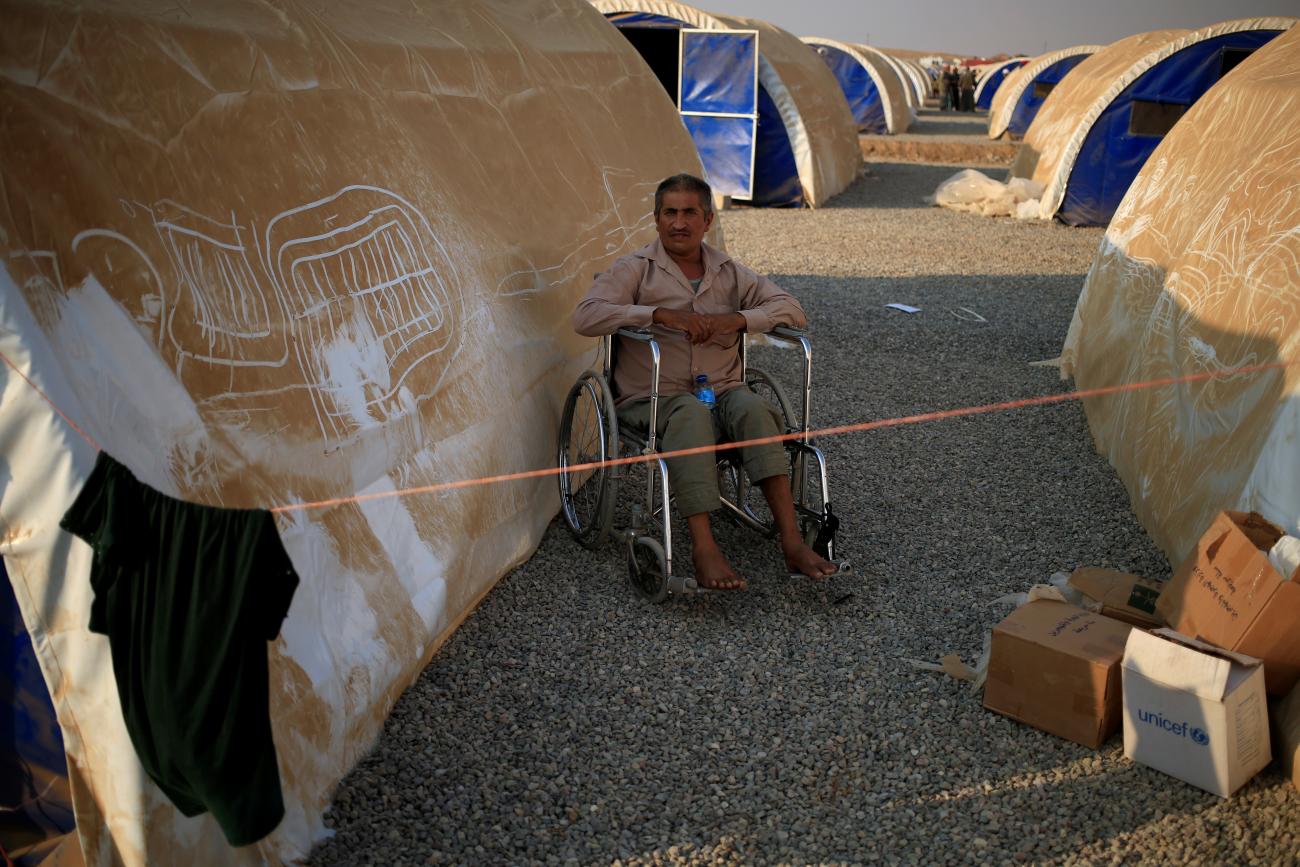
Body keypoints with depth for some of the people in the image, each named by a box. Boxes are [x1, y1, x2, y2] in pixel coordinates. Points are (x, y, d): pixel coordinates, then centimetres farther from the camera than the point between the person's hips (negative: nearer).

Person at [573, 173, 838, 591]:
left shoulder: (729, 271, 16)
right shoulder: (635, 269, 4)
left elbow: (790, 308, 8)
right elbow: (585, 317, -12)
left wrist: (737, 319, -12)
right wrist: (660, 314, -21)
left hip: (722, 389, 3)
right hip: (653, 398, -3)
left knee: (753, 408, -31)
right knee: (692, 414, -37)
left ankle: (792, 542, -36)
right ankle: (704, 549, -42)